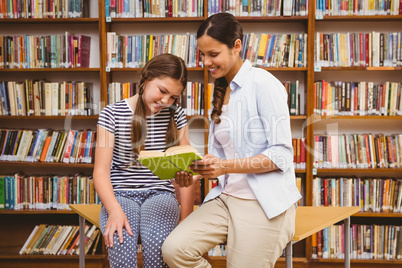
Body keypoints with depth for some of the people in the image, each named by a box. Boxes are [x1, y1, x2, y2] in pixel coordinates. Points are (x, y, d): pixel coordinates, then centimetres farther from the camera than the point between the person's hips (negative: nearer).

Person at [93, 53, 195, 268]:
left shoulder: (175, 115, 5)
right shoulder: (112, 114, -2)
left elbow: (185, 170, 6)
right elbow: (101, 172, -5)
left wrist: (186, 219, -1)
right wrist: (115, 210, -22)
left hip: (160, 194, 1)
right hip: (120, 195, -1)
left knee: (156, 243, -31)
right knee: (122, 244, -33)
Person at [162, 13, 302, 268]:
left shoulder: (264, 84, -10)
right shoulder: (221, 90, 15)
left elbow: (282, 154, -14)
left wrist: (227, 166, -23)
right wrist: (199, 167, -6)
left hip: (266, 202, -6)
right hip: (226, 196, 6)